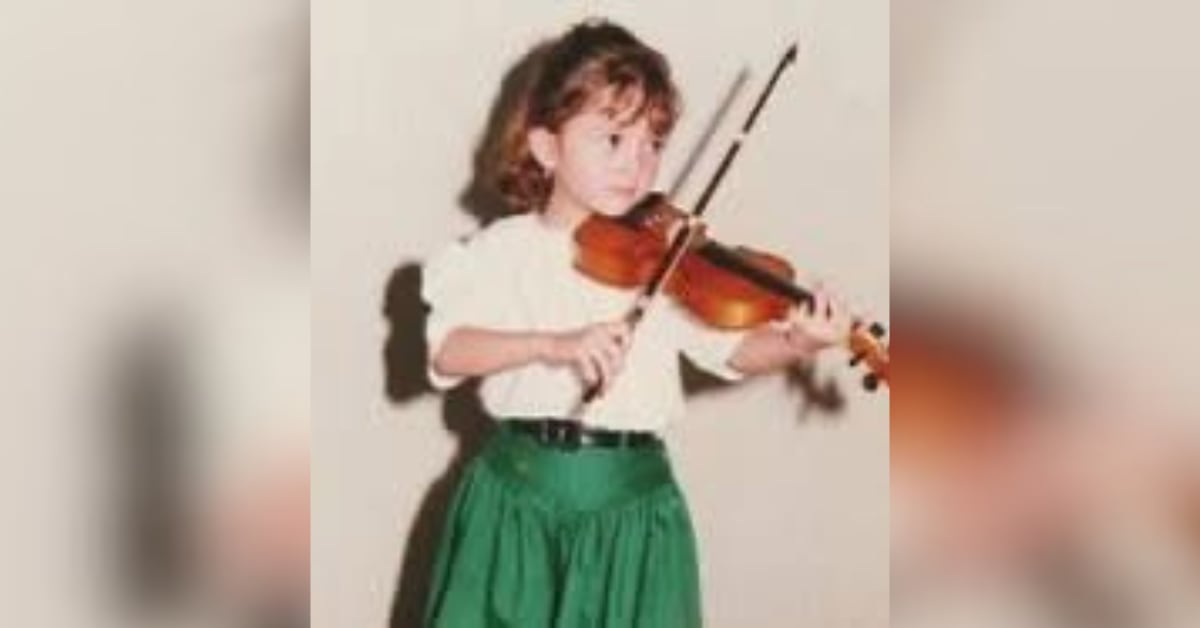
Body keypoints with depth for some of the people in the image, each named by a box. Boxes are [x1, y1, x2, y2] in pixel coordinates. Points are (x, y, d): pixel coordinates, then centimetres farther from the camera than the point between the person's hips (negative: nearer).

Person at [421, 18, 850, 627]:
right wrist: (551, 344, -28)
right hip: (518, 491, 0)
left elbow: (733, 348, -7)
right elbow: (446, 350, -14)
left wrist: (793, 344, -28)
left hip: (631, 501, 1)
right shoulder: (504, 250, -1)